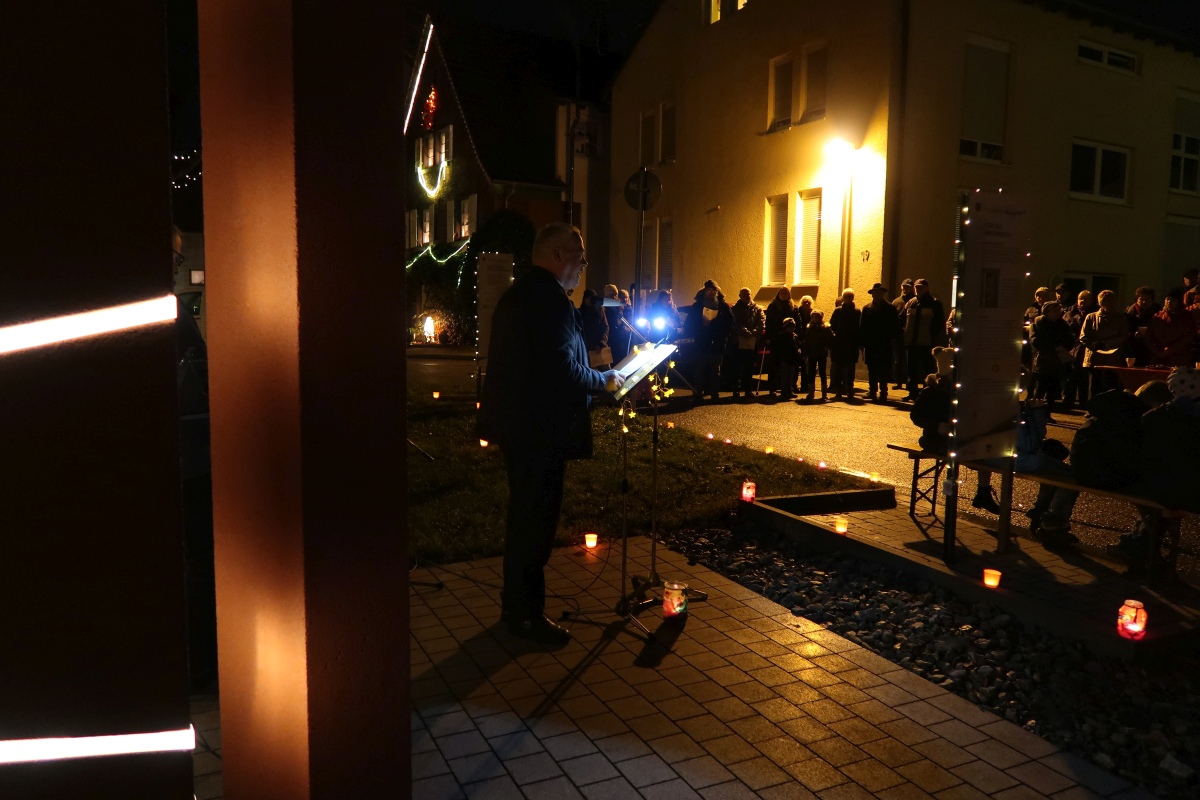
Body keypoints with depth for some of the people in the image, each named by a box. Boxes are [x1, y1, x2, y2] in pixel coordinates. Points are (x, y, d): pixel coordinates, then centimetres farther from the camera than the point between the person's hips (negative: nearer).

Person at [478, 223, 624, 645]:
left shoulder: (517, 293, 12)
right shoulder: (551, 301, -20)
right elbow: (565, 373, -25)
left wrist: (594, 376, 15)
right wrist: (605, 380, -8)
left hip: (517, 421, 10)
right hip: (541, 428, -10)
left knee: (525, 512, 21)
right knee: (537, 518, 1)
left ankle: (516, 601, 34)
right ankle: (526, 614, 14)